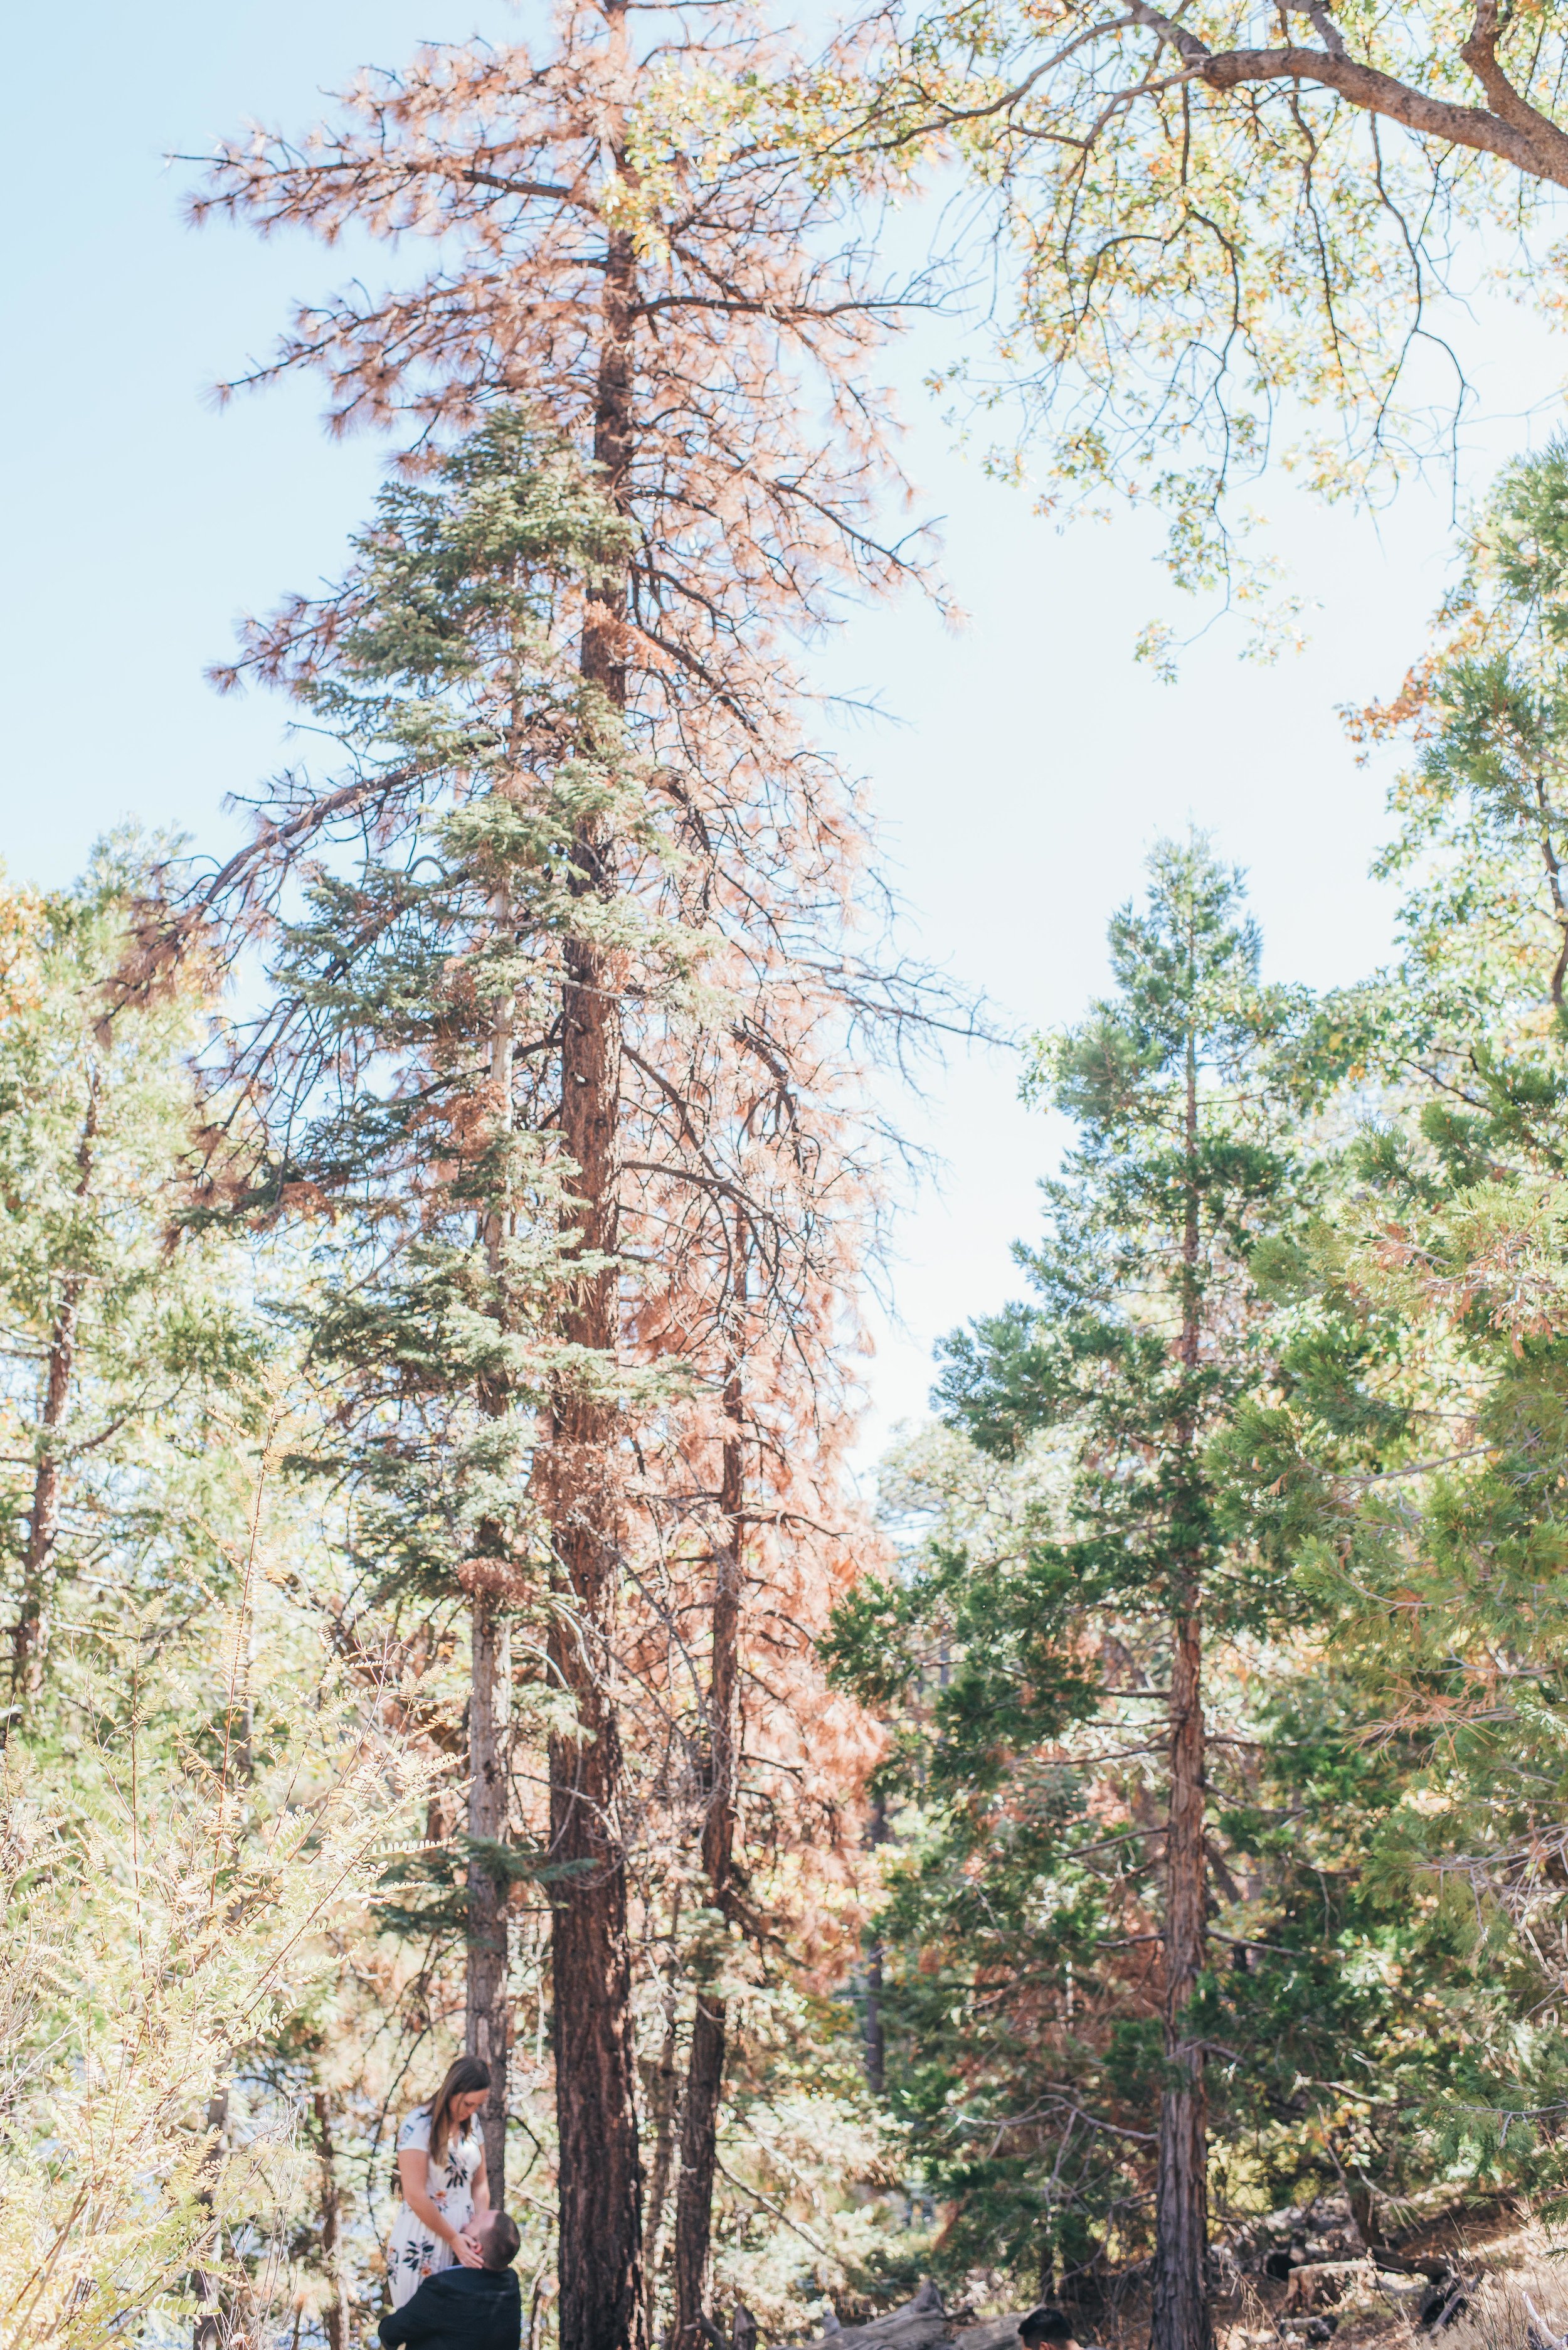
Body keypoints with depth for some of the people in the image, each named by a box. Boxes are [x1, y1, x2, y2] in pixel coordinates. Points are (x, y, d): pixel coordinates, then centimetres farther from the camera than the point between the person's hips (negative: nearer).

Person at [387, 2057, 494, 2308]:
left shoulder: (470, 2125, 7)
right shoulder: (419, 2125, -15)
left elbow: (480, 2184, 10)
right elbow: (415, 2196, -17)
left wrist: (477, 2226, -8)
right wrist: (453, 2238, -12)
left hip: (462, 2233, 6)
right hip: (423, 2240, -6)